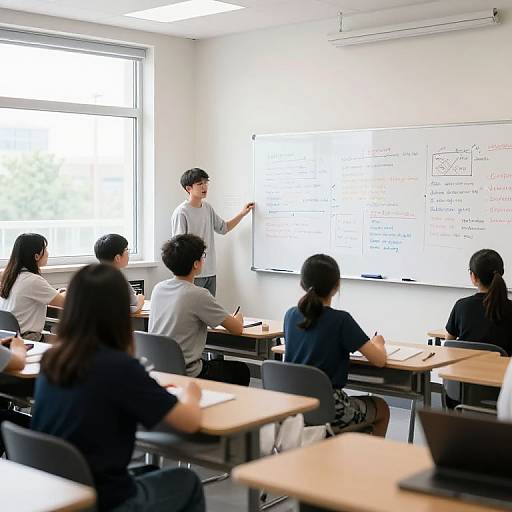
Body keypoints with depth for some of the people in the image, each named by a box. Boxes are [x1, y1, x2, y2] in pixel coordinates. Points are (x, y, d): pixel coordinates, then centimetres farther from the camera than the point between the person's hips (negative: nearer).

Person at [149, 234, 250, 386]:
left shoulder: (158, 288, 2)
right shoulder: (198, 295, -19)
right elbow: (237, 328, -11)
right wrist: (238, 317, 13)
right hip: (185, 376, -7)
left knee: (219, 363, 31)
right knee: (241, 371, 17)